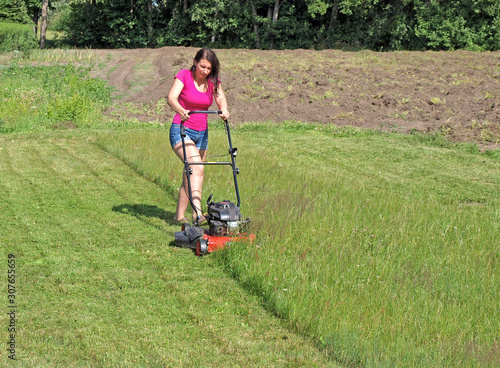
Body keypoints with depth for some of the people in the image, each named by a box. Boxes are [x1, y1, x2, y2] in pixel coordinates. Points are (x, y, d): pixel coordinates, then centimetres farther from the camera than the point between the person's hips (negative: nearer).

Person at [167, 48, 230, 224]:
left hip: (202, 133, 6)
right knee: (197, 168, -25)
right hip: (181, 130, -6)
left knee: (190, 175, 10)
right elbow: (171, 98, -21)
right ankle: (198, 213, -34)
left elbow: (221, 98, -9)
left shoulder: (213, 81, 6)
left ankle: (179, 215, 21)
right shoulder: (184, 75, -8)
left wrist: (224, 110, -33)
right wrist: (181, 111, -42)